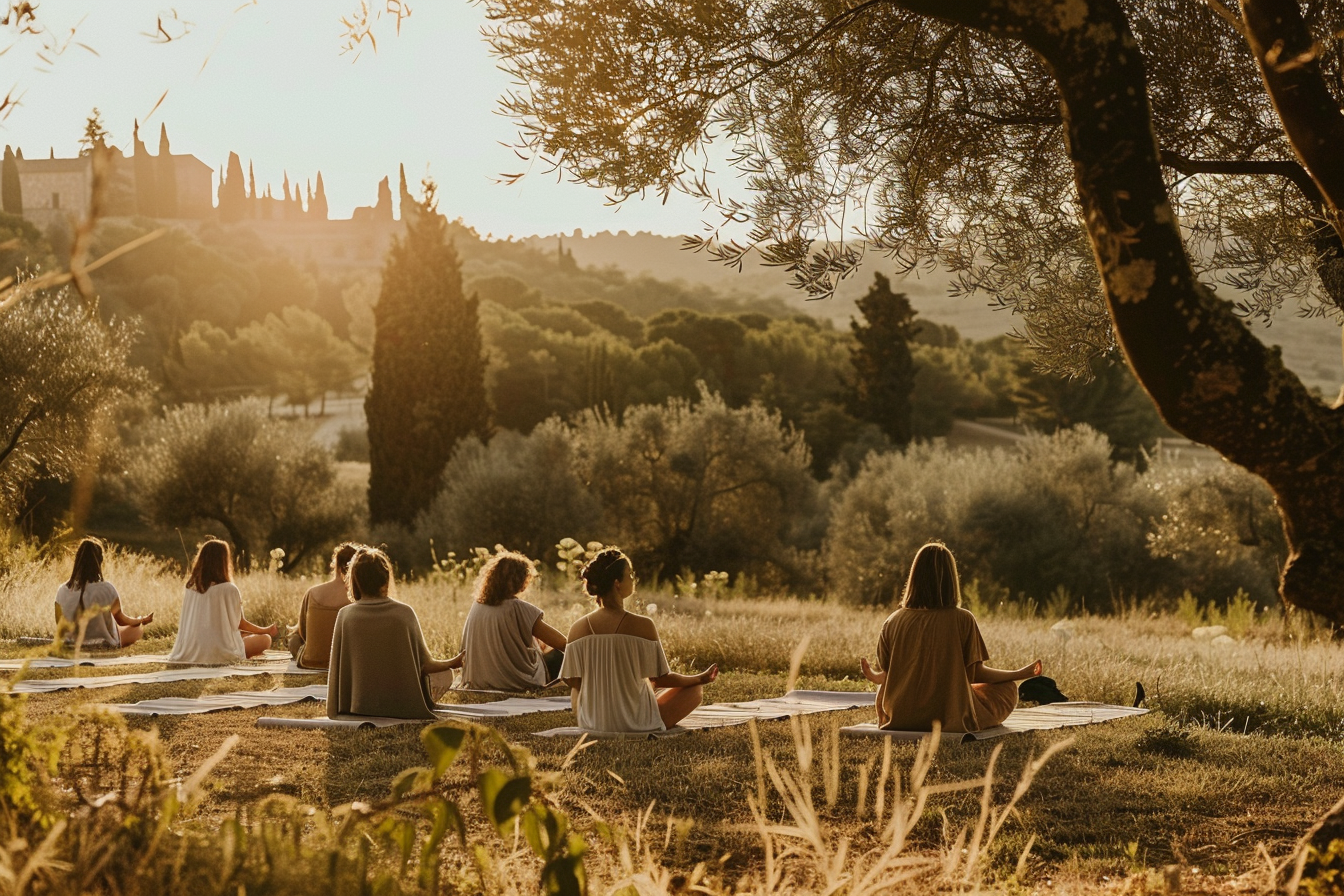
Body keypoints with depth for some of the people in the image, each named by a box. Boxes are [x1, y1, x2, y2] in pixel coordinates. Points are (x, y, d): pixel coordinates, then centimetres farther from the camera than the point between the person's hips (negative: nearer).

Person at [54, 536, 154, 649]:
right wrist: (142, 620, 18)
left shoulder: (63, 590, -14)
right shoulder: (106, 589, -24)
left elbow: (60, 629, -2)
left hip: (73, 647, 5)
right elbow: (121, 620, -4)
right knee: (139, 627, 23)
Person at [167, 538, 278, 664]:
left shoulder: (190, 587, 5)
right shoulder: (229, 589, -12)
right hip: (219, 652, -7)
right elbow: (240, 624, 2)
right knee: (265, 639, 12)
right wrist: (266, 630, 22)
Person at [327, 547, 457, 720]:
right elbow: (425, 665, -3)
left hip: (359, 707, 3)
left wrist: (335, 711, 14)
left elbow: (336, 670, 0)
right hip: (402, 705, -3)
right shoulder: (404, 613, -10)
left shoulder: (345, 615, -6)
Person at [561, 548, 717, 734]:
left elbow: (574, 683, -1)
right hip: (637, 724, -5)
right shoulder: (642, 626, -18)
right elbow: (660, 679, -9)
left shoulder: (577, 629, -9)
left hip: (592, 723, 5)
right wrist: (700, 679, 9)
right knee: (695, 689, 16)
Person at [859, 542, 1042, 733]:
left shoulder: (893, 622, -4)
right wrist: (1019, 674, 9)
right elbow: (977, 673, -6)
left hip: (899, 721, 3)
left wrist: (873, 676, 26)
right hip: (949, 718, -3)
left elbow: (888, 675, 3)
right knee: (1007, 688, 19)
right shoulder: (962, 620, -11)